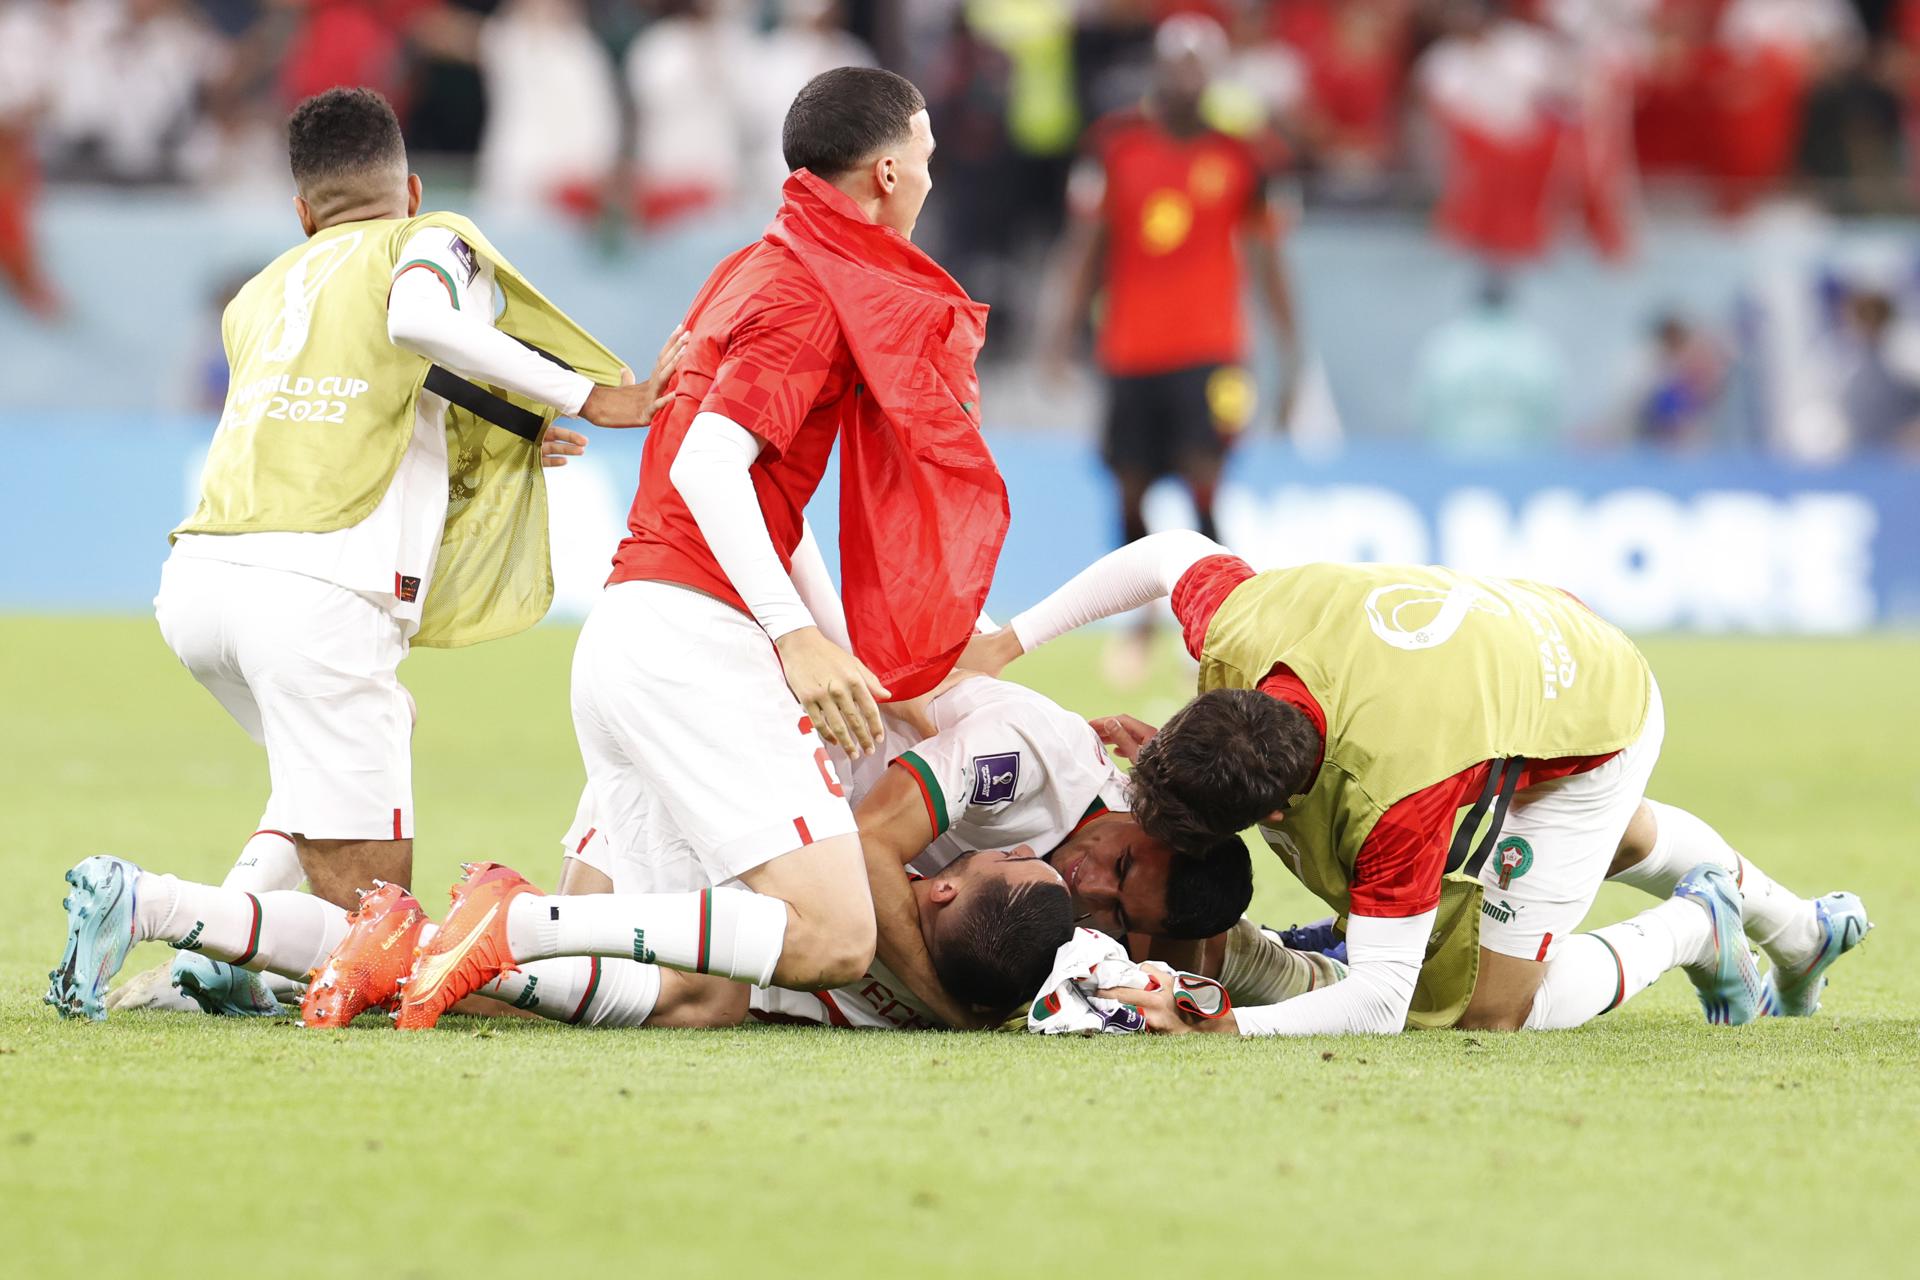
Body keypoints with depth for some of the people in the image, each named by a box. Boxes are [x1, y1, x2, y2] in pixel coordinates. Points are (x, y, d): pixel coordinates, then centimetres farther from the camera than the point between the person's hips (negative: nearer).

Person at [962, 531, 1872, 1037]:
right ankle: (1798, 932, 63)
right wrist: (1013, 639, -9)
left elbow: (1378, 1002, -43)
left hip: (1596, 737, -7)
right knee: (1624, 836, 36)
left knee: (1493, 1009, -7)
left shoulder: (1395, 797, -48)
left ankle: (1696, 928, 17)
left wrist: (1232, 1030, -52)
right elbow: (1172, 553, -8)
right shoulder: (1239, 628, -32)